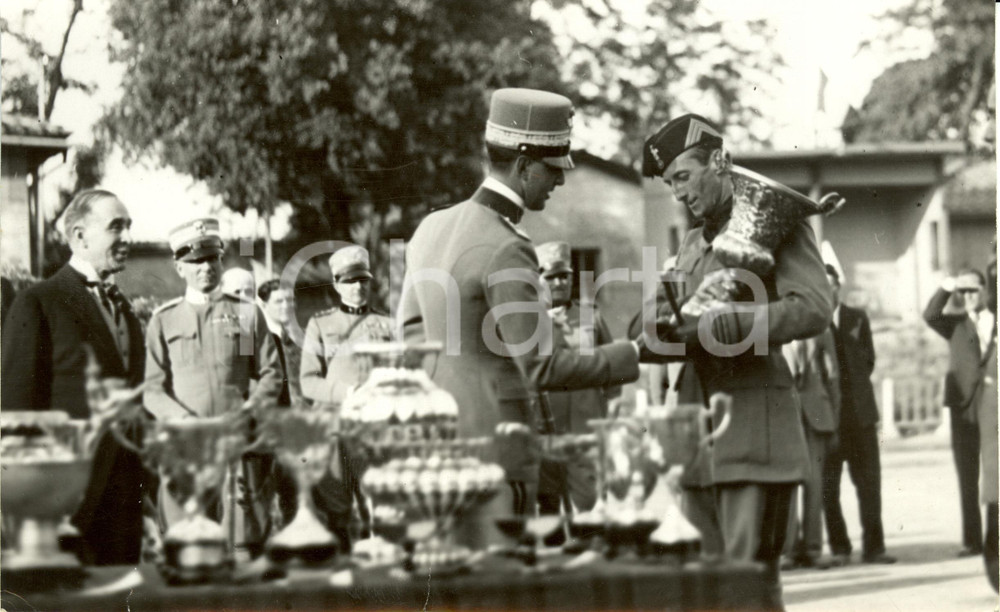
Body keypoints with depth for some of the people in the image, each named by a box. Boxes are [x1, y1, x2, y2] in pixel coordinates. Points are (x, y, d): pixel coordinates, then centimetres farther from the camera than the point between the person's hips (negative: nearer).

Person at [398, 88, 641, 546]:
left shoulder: (433, 228, 7)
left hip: (441, 433, 9)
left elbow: (411, 327, 20)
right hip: (495, 437, -9)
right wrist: (630, 356, -11)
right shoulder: (505, 251, -19)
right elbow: (541, 367, -19)